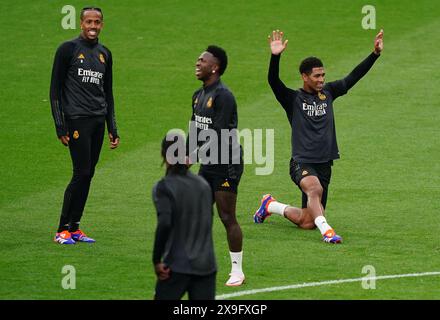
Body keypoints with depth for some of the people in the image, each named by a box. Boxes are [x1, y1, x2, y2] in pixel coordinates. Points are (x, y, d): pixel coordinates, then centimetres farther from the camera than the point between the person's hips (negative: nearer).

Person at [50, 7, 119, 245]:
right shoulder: (68, 49, -3)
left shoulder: (104, 54, 15)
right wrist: (60, 127, -9)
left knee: (88, 174, 4)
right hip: (77, 119, -6)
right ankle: (62, 230, -6)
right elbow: (55, 89, -4)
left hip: (98, 121, 6)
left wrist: (112, 129, 17)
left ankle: (74, 228, 9)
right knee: (82, 173, -12)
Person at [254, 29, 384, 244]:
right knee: (315, 188, -40)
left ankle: (270, 205, 32)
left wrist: (375, 53, 2)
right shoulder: (293, 99, -3)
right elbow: (273, 81, -20)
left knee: (307, 222, 8)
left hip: (325, 164, 5)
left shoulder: (328, 93, 10)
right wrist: (275, 57, -37)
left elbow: (354, 77, 10)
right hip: (302, 162, -5)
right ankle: (326, 230, -40)